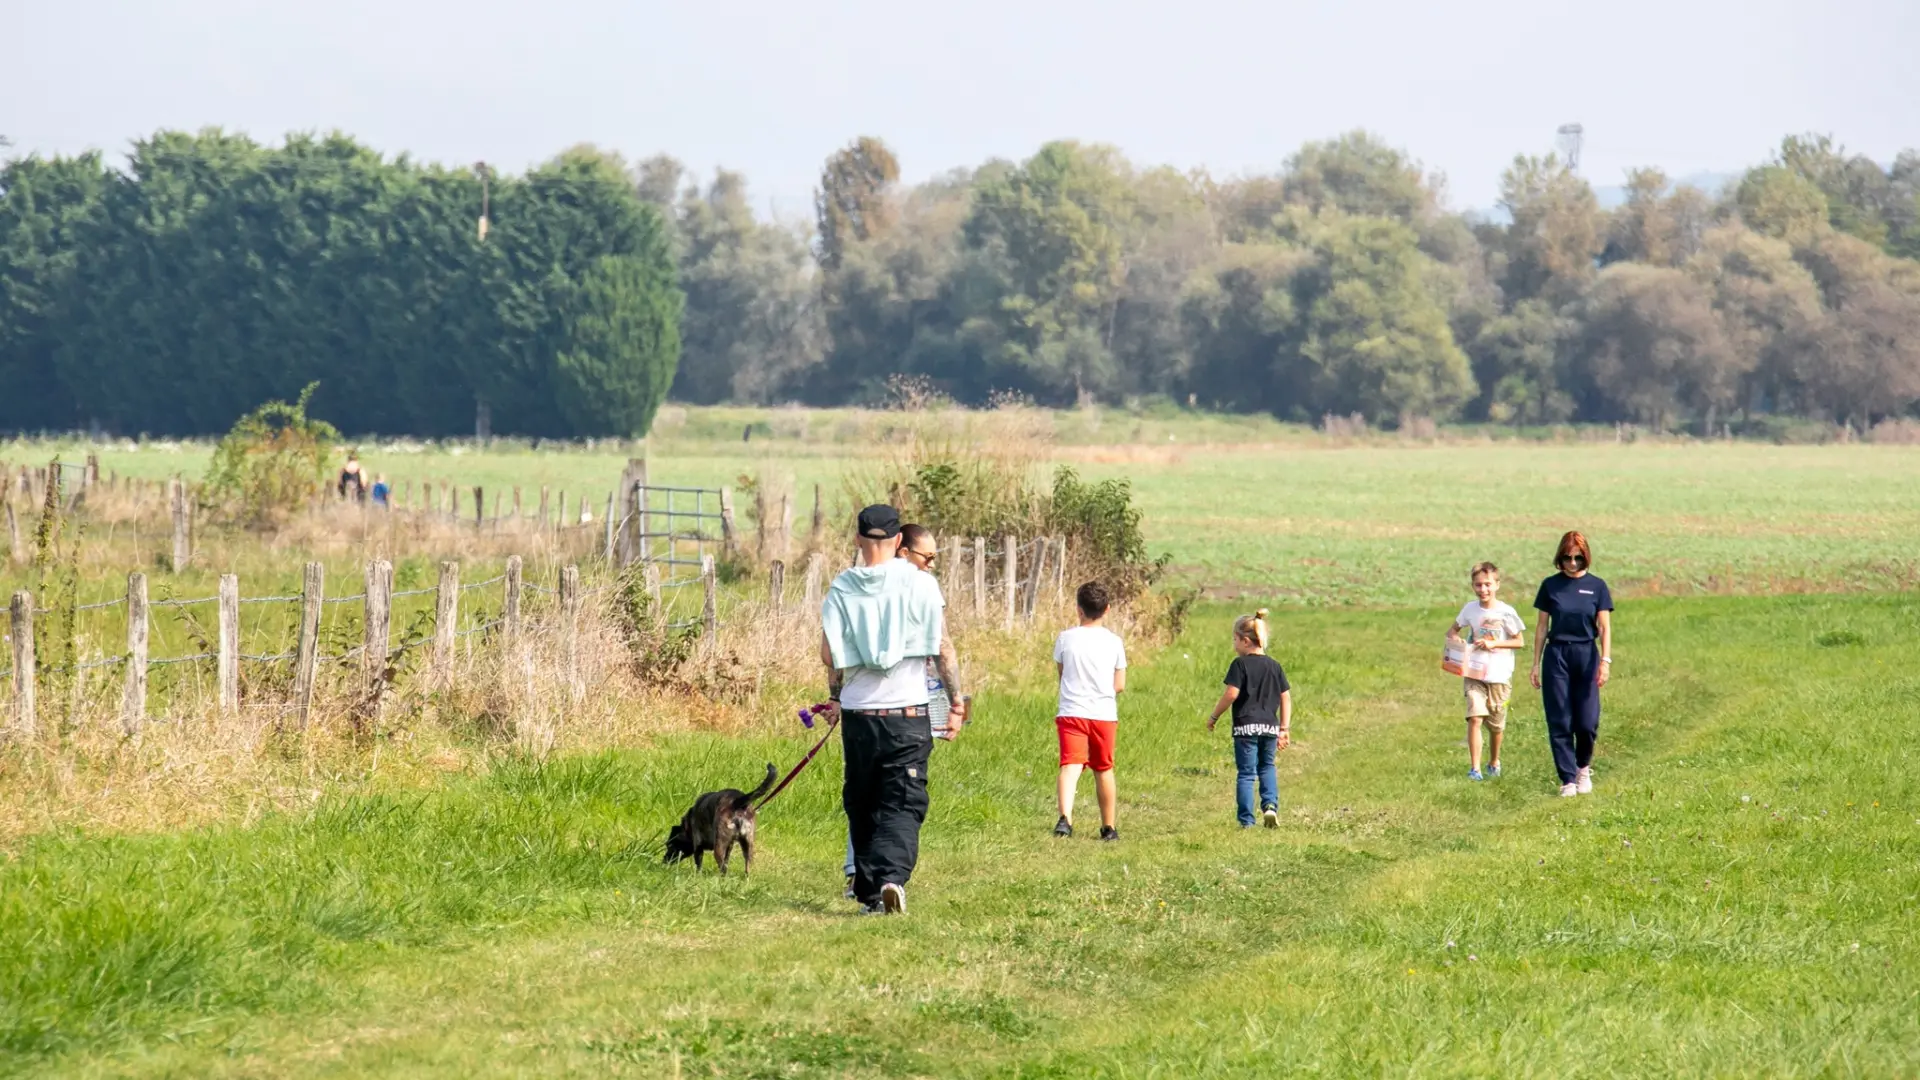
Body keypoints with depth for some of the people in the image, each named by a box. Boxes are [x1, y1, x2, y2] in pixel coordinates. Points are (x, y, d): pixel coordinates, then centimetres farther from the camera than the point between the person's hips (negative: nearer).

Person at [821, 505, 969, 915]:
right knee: (903, 805, -1)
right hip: (908, 713, -2)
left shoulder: (842, 588, -1)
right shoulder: (920, 584, -4)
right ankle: (893, 876, -24)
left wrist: (836, 695, 17)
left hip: (858, 712, 2)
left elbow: (829, 655, -1)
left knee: (862, 805, 15)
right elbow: (942, 647, -1)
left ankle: (870, 891, 14)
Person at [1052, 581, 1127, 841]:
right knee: (1104, 770, 16)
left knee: (1070, 766, -12)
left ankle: (1065, 817, -35)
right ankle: (1108, 827, 26)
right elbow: (1120, 685, 5)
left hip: (1071, 712, -1)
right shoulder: (1114, 642, 1)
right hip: (1104, 713, 1)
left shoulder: (1065, 639, 0)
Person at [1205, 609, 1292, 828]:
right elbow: (1286, 697, 9)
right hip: (1270, 726, 5)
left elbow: (1231, 694, -14)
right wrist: (1285, 728, 14)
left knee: (1246, 773, 2)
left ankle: (1247, 820, 1)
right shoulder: (1274, 666, 9)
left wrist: (1214, 717, -2)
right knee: (1267, 767, 22)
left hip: (1246, 726, -5)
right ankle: (1270, 805, 2)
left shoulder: (1240, 664, -8)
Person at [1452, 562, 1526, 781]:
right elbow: (1455, 630, 15)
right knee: (1475, 718, -16)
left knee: (1496, 725, 11)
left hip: (1499, 675, -1)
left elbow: (1520, 642, -4)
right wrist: (1456, 641, -8)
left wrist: (1494, 644, -16)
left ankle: (1494, 762, 36)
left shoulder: (1506, 612, -8)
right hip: (1474, 674, 1)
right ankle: (1474, 768, -15)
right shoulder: (1470, 609, 0)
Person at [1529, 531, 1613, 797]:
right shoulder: (1550, 586, 5)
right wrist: (1536, 664, 7)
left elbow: (1605, 628, 0)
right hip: (1556, 656, 1)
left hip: (1586, 655, -1)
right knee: (1559, 723, -2)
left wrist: (1606, 660, -12)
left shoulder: (1597, 586, 3)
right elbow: (1542, 628, 9)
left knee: (1587, 722, -4)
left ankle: (1584, 768, 23)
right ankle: (1568, 779, 4)